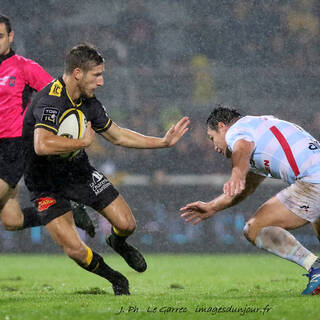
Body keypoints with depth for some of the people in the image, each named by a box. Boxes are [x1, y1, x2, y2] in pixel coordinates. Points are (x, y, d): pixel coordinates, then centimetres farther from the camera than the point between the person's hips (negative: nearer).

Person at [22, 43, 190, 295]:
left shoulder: (88, 103, -3)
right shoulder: (50, 101, -30)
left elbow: (117, 135, 11)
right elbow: (42, 145, -46)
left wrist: (164, 142, 8)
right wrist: (83, 142, -31)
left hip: (80, 172, 7)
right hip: (48, 186, -7)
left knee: (126, 224, 3)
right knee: (76, 250, -14)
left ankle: (118, 243, 41)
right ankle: (116, 279, 15)